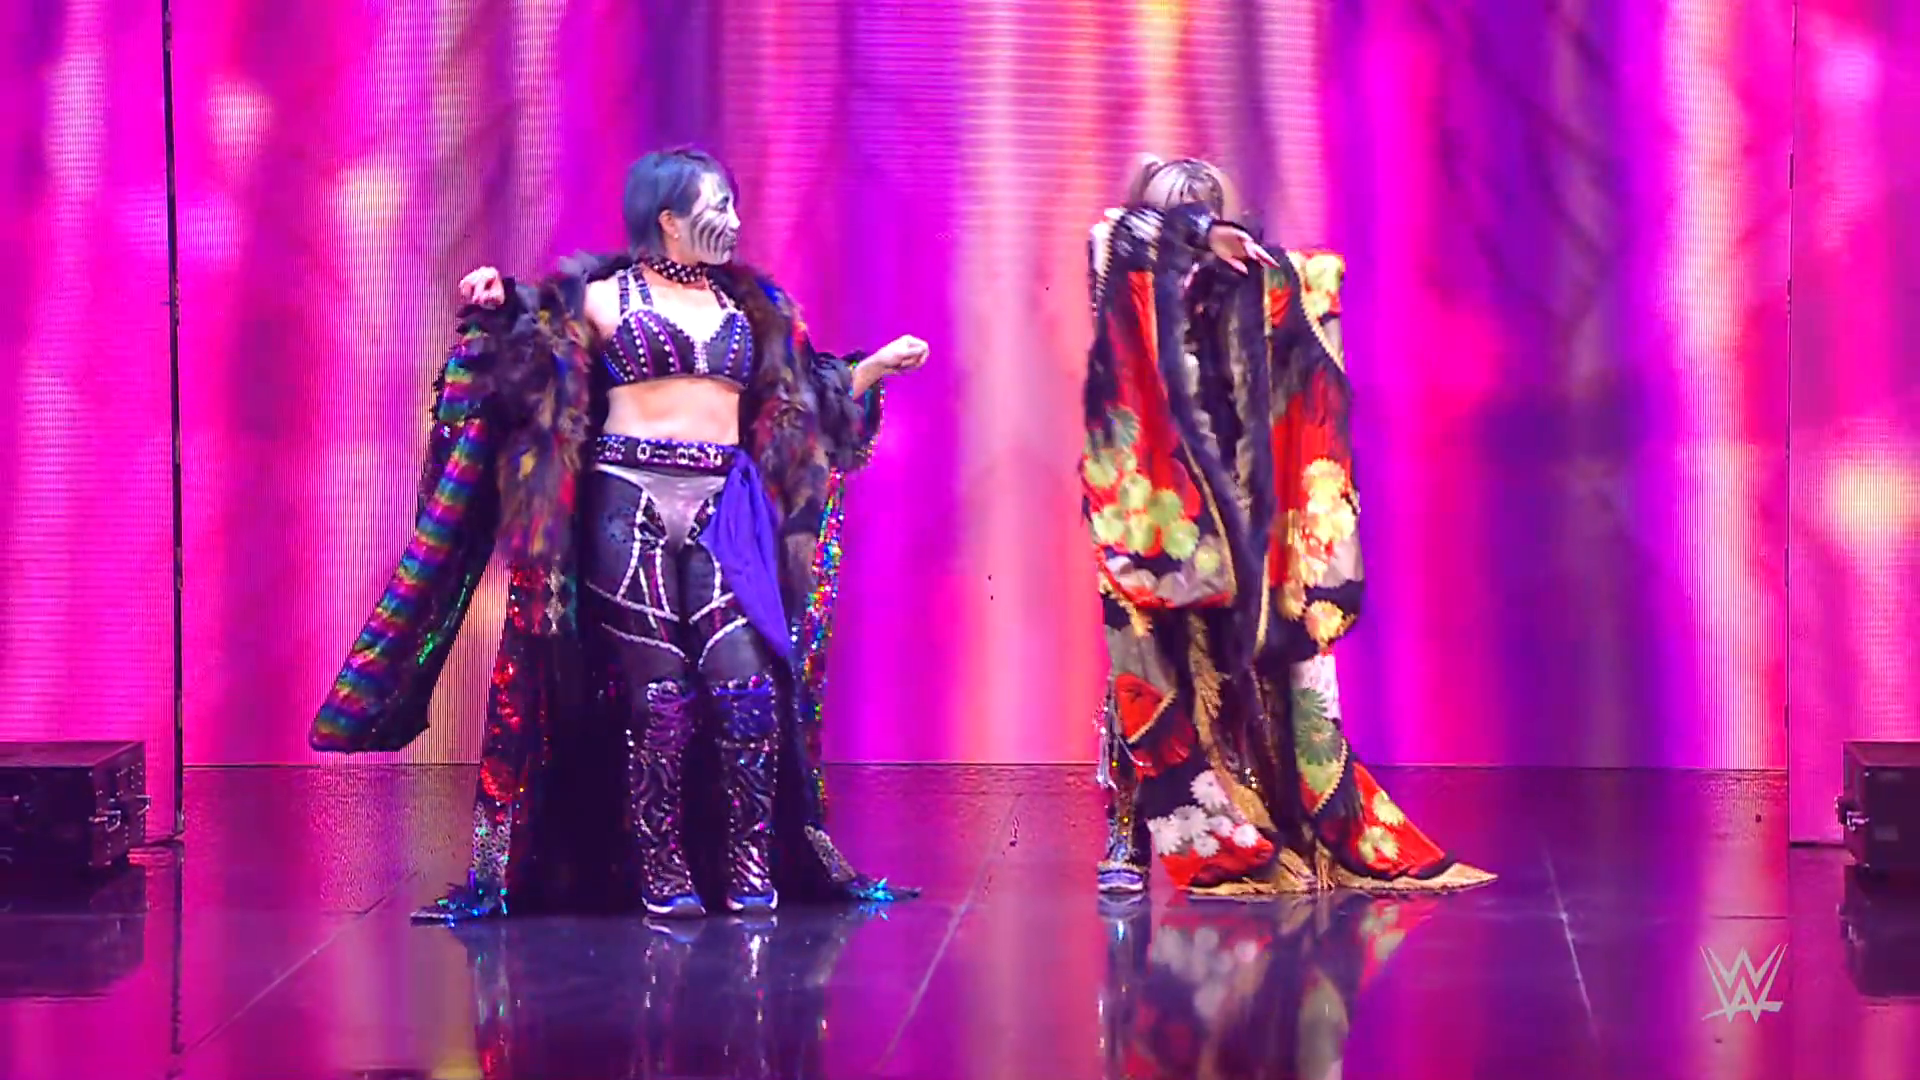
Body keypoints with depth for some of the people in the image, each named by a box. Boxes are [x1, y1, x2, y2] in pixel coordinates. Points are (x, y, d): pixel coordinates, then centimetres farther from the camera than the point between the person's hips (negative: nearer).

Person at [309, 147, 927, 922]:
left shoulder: (747, 306, 18)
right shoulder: (606, 298, 6)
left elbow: (804, 405, 24)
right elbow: (527, 358, 4)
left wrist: (876, 366, 22)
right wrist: (497, 308, -12)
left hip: (726, 511, 3)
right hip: (631, 507, -3)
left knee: (746, 682, -10)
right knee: (657, 693, -4)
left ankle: (753, 867, -2)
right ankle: (662, 875, 3)